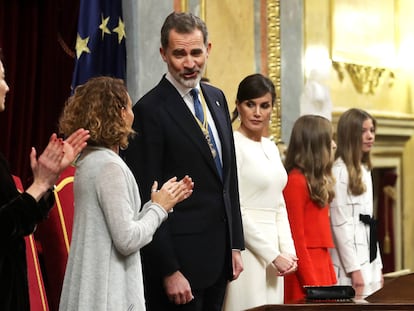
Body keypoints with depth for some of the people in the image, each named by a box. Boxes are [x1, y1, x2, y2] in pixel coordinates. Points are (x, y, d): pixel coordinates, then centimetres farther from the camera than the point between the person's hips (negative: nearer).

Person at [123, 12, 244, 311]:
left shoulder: (216, 98, 10)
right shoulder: (151, 110, -13)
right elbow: (147, 199, -15)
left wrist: (236, 245, 13)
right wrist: (169, 271, -17)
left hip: (219, 254, 7)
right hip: (180, 259, -7)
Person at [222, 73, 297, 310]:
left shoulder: (271, 147, 14)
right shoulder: (233, 145, -9)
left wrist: (287, 251, 4)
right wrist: (273, 255, -12)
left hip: (274, 249, 7)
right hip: (247, 249, -7)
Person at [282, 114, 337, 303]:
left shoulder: (317, 181, 14)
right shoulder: (296, 181, -12)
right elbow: (296, 238, -15)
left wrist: (331, 279, 13)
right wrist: (311, 284, -16)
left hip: (322, 267, 8)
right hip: (306, 268, -8)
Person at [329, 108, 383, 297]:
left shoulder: (364, 170, 14)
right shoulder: (340, 171, -12)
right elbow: (340, 223, -15)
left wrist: (378, 265, 15)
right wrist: (354, 269, -16)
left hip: (369, 261, 8)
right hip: (351, 263, -8)